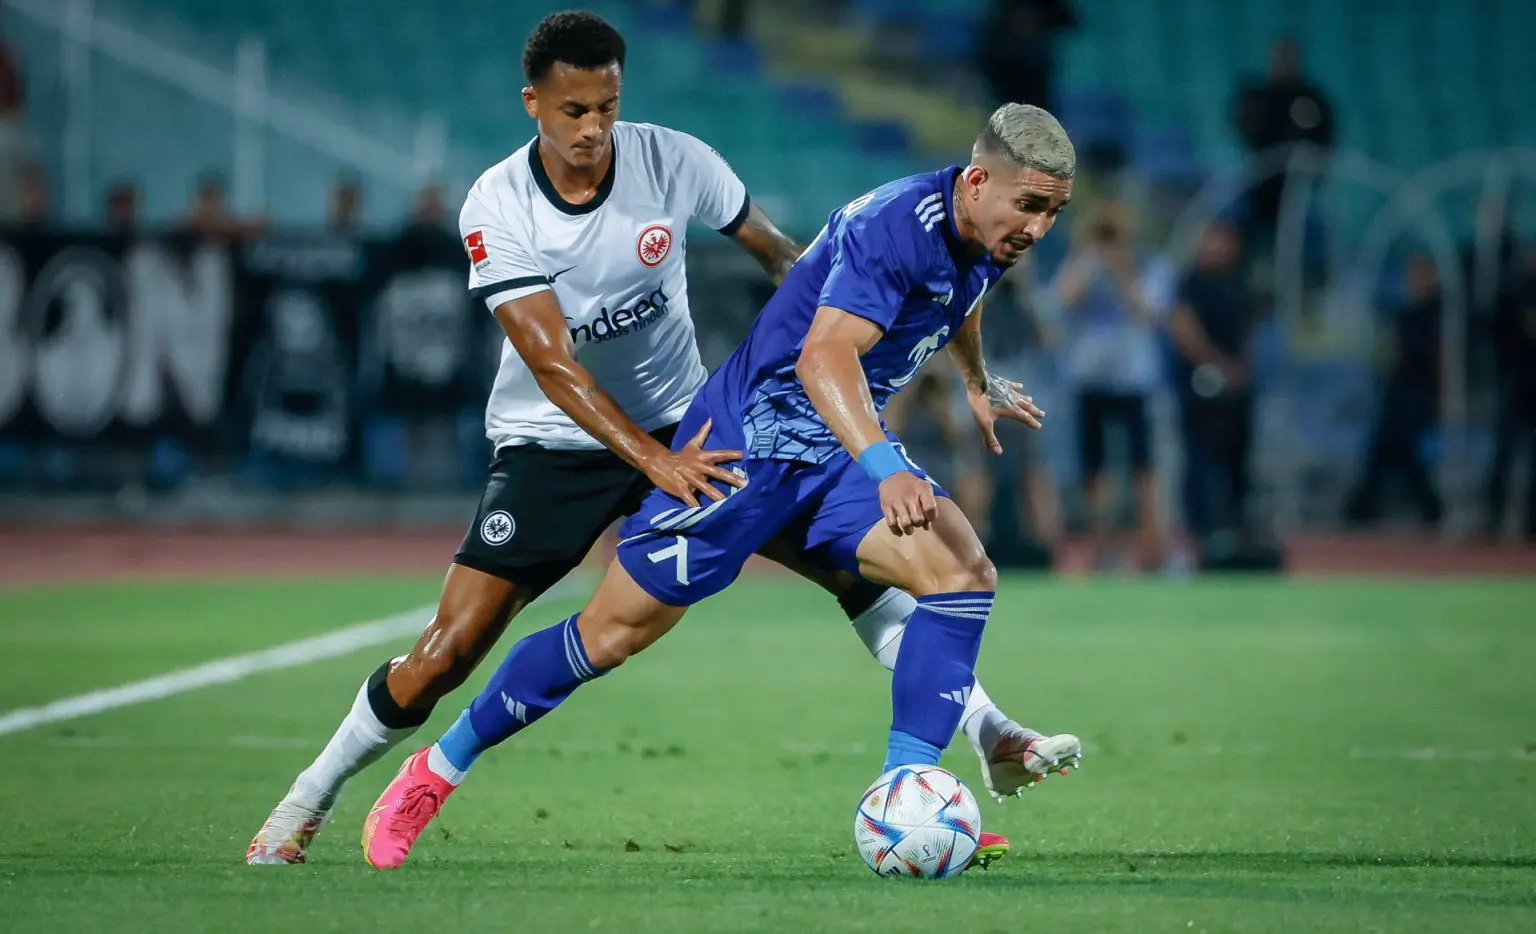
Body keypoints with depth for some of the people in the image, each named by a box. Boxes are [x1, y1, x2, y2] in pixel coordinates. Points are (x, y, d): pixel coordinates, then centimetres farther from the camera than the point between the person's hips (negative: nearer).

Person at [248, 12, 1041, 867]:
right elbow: (551, 362, -26)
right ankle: (310, 799, 12)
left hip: (684, 424, 3)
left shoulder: (673, 162, -13)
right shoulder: (497, 208, -19)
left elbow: (777, 251, 4)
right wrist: (654, 462, -35)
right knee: (445, 656, -10)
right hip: (553, 443, -2)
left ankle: (985, 729, 3)